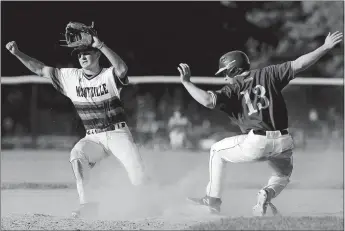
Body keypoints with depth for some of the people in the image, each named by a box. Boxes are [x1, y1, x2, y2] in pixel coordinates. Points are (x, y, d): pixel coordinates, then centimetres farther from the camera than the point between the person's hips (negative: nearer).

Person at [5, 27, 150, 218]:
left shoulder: (109, 76, -8)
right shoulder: (71, 77, 5)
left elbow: (122, 69, -32)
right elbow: (40, 69, 6)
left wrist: (101, 45, -40)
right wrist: (17, 53, -6)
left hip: (118, 134, -3)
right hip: (93, 138, 3)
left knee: (136, 170, -23)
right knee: (77, 154, -28)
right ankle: (87, 204, -27)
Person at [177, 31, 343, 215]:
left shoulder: (233, 88, 3)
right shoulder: (267, 74, 10)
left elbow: (208, 100, -14)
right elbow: (298, 65, 1)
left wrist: (186, 82, -5)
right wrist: (326, 47, 3)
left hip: (256, 144, -3)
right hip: (283, 143, 3)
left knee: (217, 151, 25)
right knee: (283, 175, 33)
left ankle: (213, 199, 23)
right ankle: (268, 194, -2)